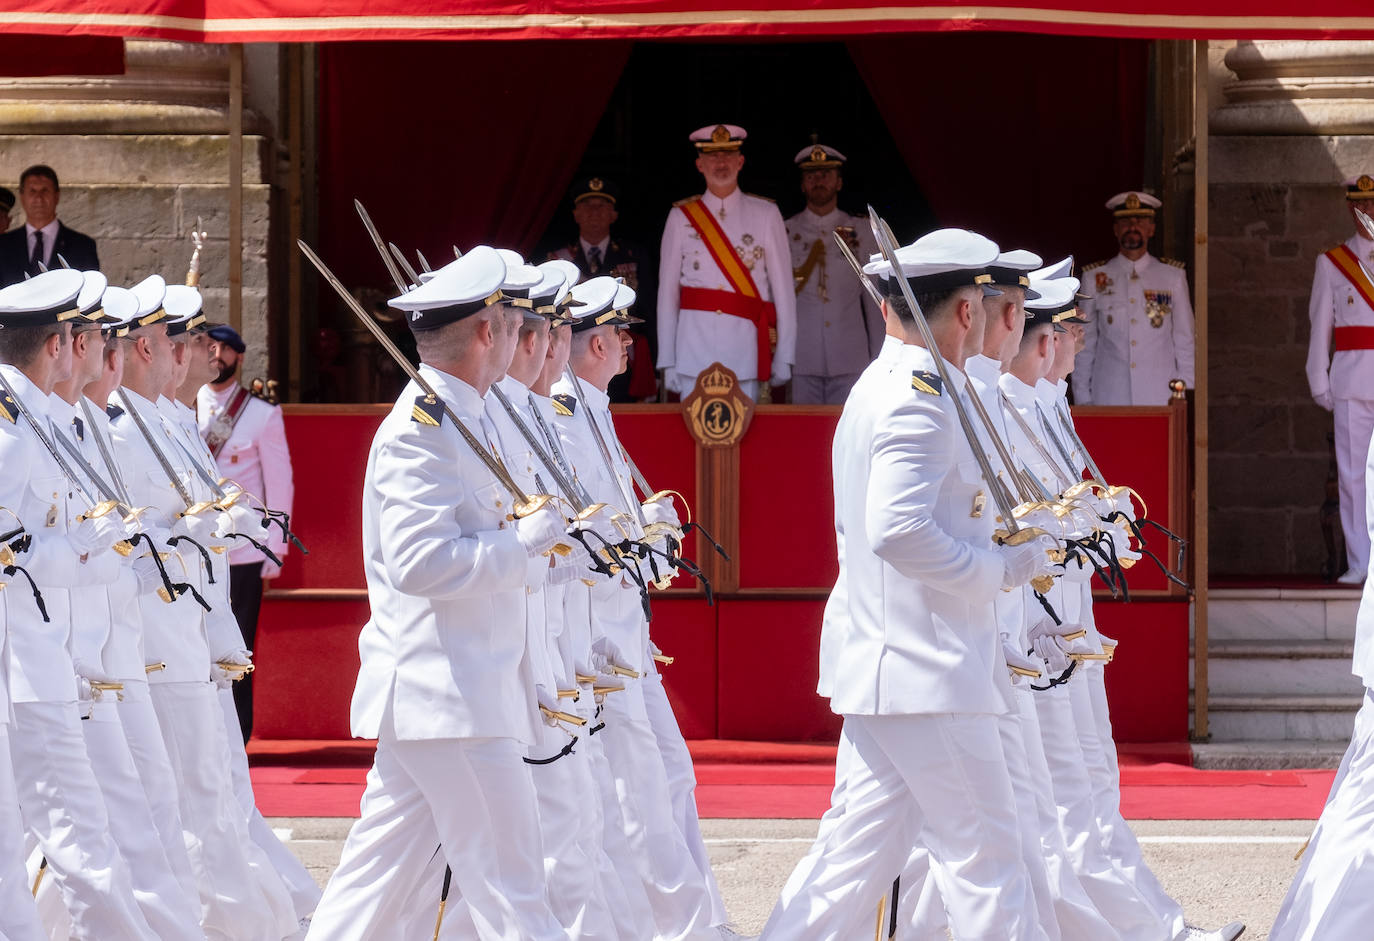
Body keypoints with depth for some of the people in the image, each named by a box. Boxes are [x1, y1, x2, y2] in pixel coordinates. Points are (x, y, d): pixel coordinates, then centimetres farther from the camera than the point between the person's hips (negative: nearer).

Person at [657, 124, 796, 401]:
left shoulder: (766, 215, 8)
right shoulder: (681, 217, 9)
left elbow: (783, 289, 7)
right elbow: (667, 292, 8)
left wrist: (784, 357, 1)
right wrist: (667, 362, 3)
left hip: (745, 354, 0)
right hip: (694, 353, 0)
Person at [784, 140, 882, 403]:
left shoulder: (861, 232, 10)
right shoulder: (785, 233, 9)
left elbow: (874, 299, 11)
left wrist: (879, 359, 8)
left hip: (849, 359, 0)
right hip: (802, 360, 0)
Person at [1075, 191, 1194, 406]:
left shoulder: (1173, 277, 9)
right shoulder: (1094, 279, 9)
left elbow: (1186, 343, 11)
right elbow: (1084, 346, 11)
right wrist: (1083, 400, 5)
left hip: (1160, 398, 0)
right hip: (1109, 398, 0)